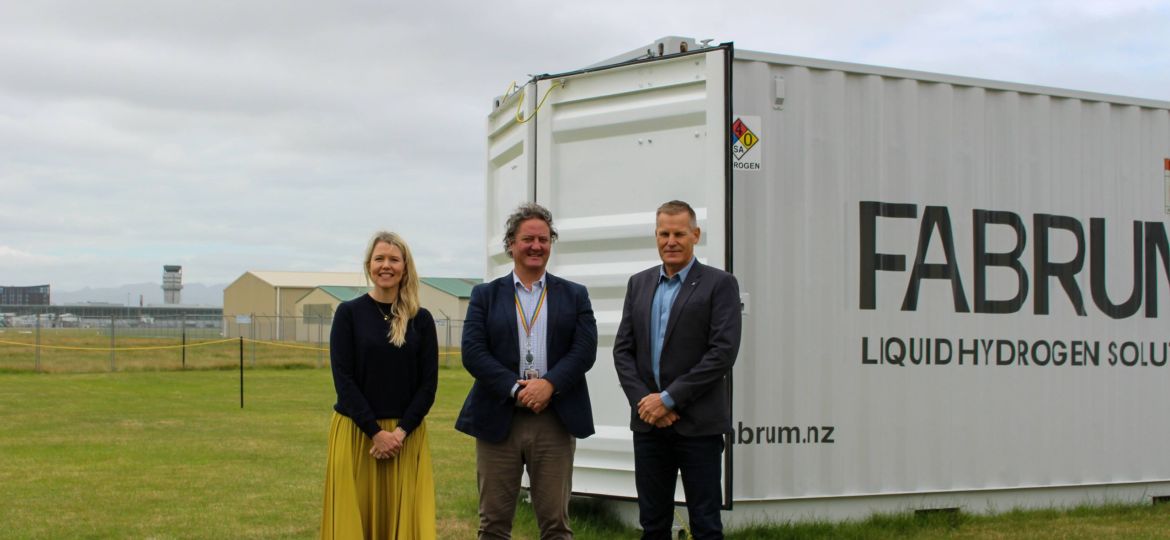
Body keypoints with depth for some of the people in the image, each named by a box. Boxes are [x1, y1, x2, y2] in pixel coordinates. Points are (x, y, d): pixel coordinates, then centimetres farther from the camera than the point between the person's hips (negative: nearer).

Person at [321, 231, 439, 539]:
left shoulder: (421, 319, 4)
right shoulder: (349, 313, -1)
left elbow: (428, 383, 1)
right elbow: (343, 378, -6)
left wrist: (401, 432, -11)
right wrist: (375, 432, -12)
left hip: (407, 435, 1)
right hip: (356, 432, -1)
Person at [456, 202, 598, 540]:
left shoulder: (575, 295, 11)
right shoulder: (485, 295, 9)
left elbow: (585, 349, -1)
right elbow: (472, 351, -3)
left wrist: (549, 384, -16)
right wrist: (516, 389, -14)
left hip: (555, 421, 0)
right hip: (499, 419, 0)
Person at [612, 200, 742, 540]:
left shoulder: (720, 284, -4)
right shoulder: (639, 284, 12)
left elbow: (723, 352, -12)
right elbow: (623, 349, 8)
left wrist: (669, 398, -14)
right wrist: (644, 400, -8)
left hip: (698, 424, -4)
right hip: (648, 422, 5)